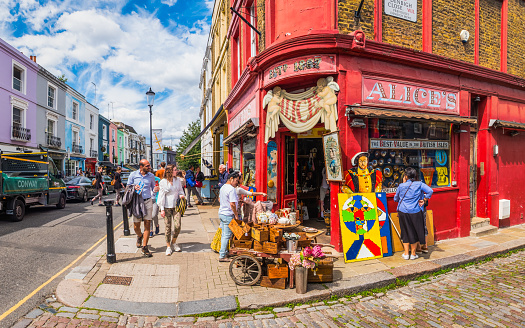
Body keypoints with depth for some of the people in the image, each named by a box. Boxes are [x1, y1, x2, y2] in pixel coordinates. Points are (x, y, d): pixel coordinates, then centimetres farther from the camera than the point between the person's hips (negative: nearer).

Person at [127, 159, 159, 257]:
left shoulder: (151, 176, 5)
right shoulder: (133, 175, 0)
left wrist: (155, 189, -11)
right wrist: (134, 188, -15)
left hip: (148, 202, 1)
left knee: (147, 225, -2)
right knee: (136, 226, 4)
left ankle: (144, 248, 8)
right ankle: (140, 236, 41)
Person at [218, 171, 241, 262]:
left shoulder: (222, 187, 10)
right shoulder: (231, 189, -19)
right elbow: (232, 204, -24)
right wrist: (236, 215, -14)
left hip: (221, 213, 9)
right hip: (228, 215, -9)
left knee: (224, 234, 18)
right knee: (227, 236, -1)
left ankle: (223, 252, 27)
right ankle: (222, 256, 5)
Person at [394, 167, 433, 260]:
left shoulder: (401, 186, 0)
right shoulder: (419, 184, -2)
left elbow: (395, 199, 11)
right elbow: (430, 191, -10)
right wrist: (423, 200, 3)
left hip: (403, 212, 1)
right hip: (415, 212, 0)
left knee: (405, 232, 12)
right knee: (414, 232, 13)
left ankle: (406, 254, 18)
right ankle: (413, 254, 22)